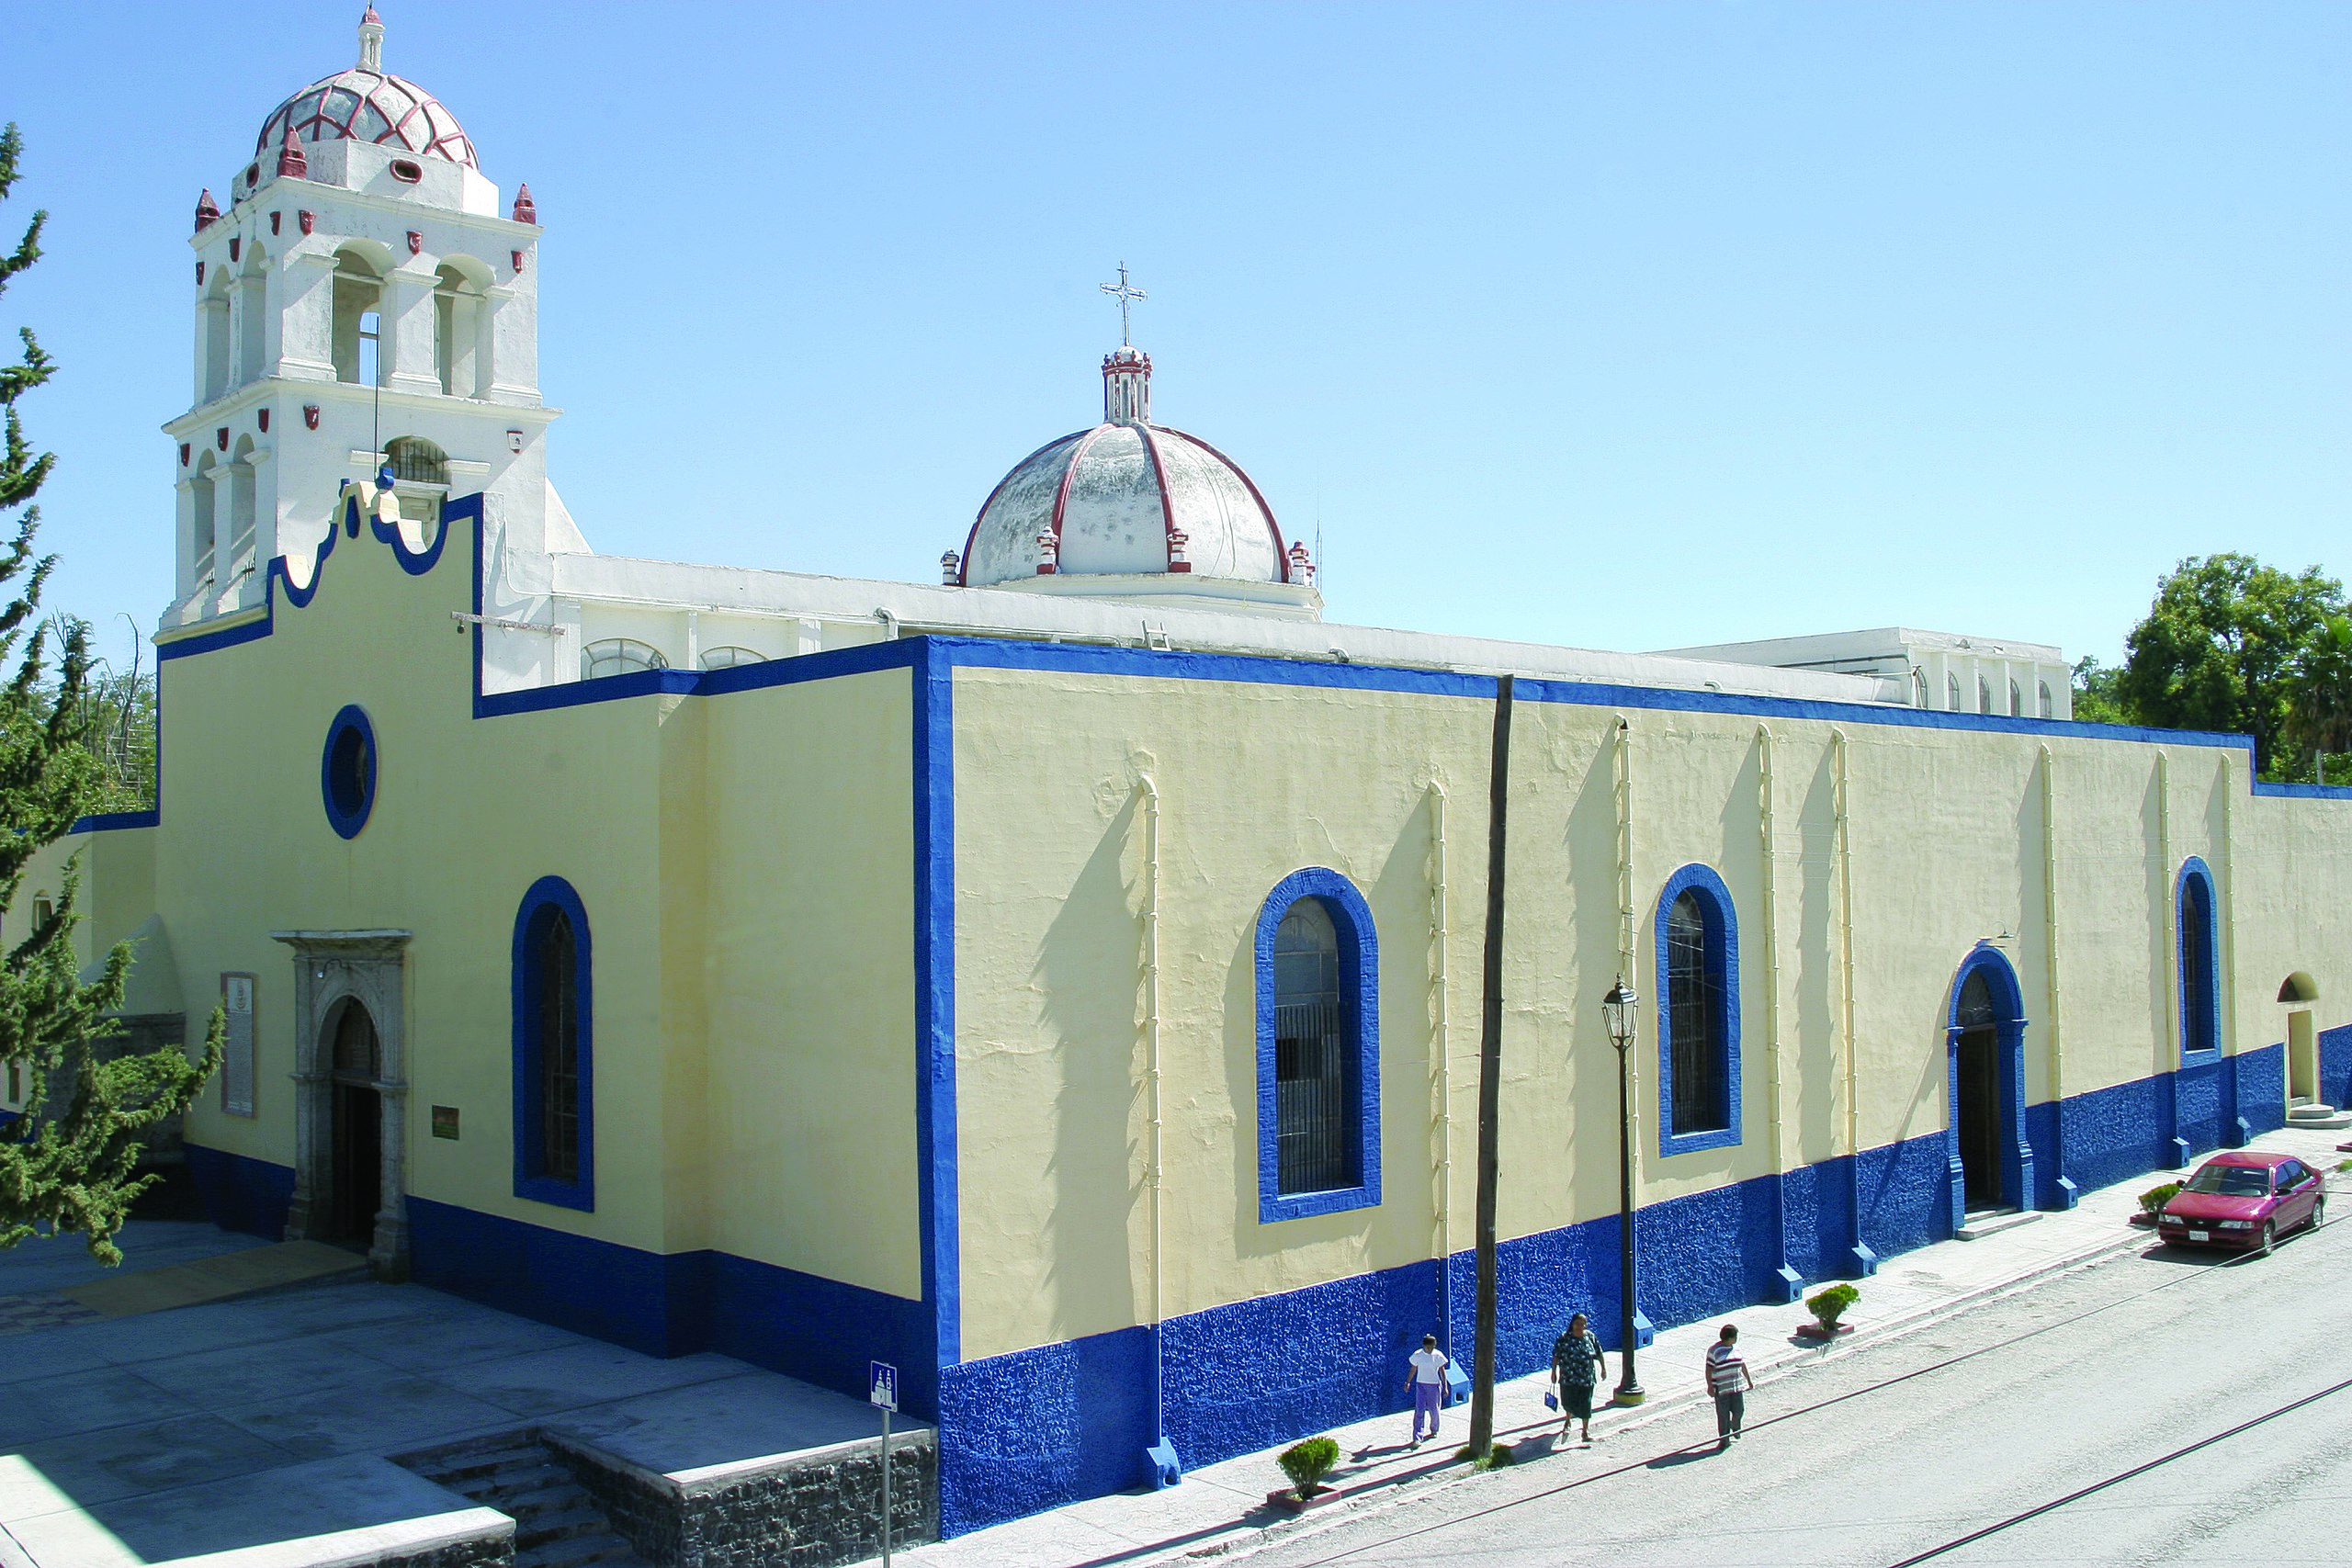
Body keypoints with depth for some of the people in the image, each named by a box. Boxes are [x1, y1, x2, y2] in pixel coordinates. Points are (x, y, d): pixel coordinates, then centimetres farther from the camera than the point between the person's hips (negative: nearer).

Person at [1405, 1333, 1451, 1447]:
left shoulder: (1438, 1355, -6)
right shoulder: (1417, 1355, -5)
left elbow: (1442, 1371, 1)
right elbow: (1413, 1369, 7)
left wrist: (1445, 1386, 0)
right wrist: (1408, 1382, 8)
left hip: (1434, 1385, 0)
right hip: (1421, 1385, 0)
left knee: (1433, 1409, 9)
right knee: (1419, 1410, -8)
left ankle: (1434, 1430, 38)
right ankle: (1417, 1438, -11)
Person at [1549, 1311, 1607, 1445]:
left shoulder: (1591, 1337, -2)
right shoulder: (1564, 1338, -8)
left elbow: (1599, 1354, 7)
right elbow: (1556, 1356, -3)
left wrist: (1603, 1368, 10)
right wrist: (1554, 1371, -3)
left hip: (1587, 1377, 0)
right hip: (1568, 1377, 0)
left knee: (1585, 1403, 0)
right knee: (1568, 1400, 12)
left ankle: (1586, 1430, 12)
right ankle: (1568, 1420, 43)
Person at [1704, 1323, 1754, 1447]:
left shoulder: (1736, 1347, 8)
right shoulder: (1714, 1350, -10)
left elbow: (1742, 1364, 19)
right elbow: (1709, 1369, -10)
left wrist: (1749, 1380, 23)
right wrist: (1710, 1386, -14)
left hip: (1737, 1385, 5)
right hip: (1721, 1388, -5)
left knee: (1739, 1410, 7)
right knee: (1723, 1415, 1)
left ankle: (1735, 1428, 38)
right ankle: (1724, 1440, 12)